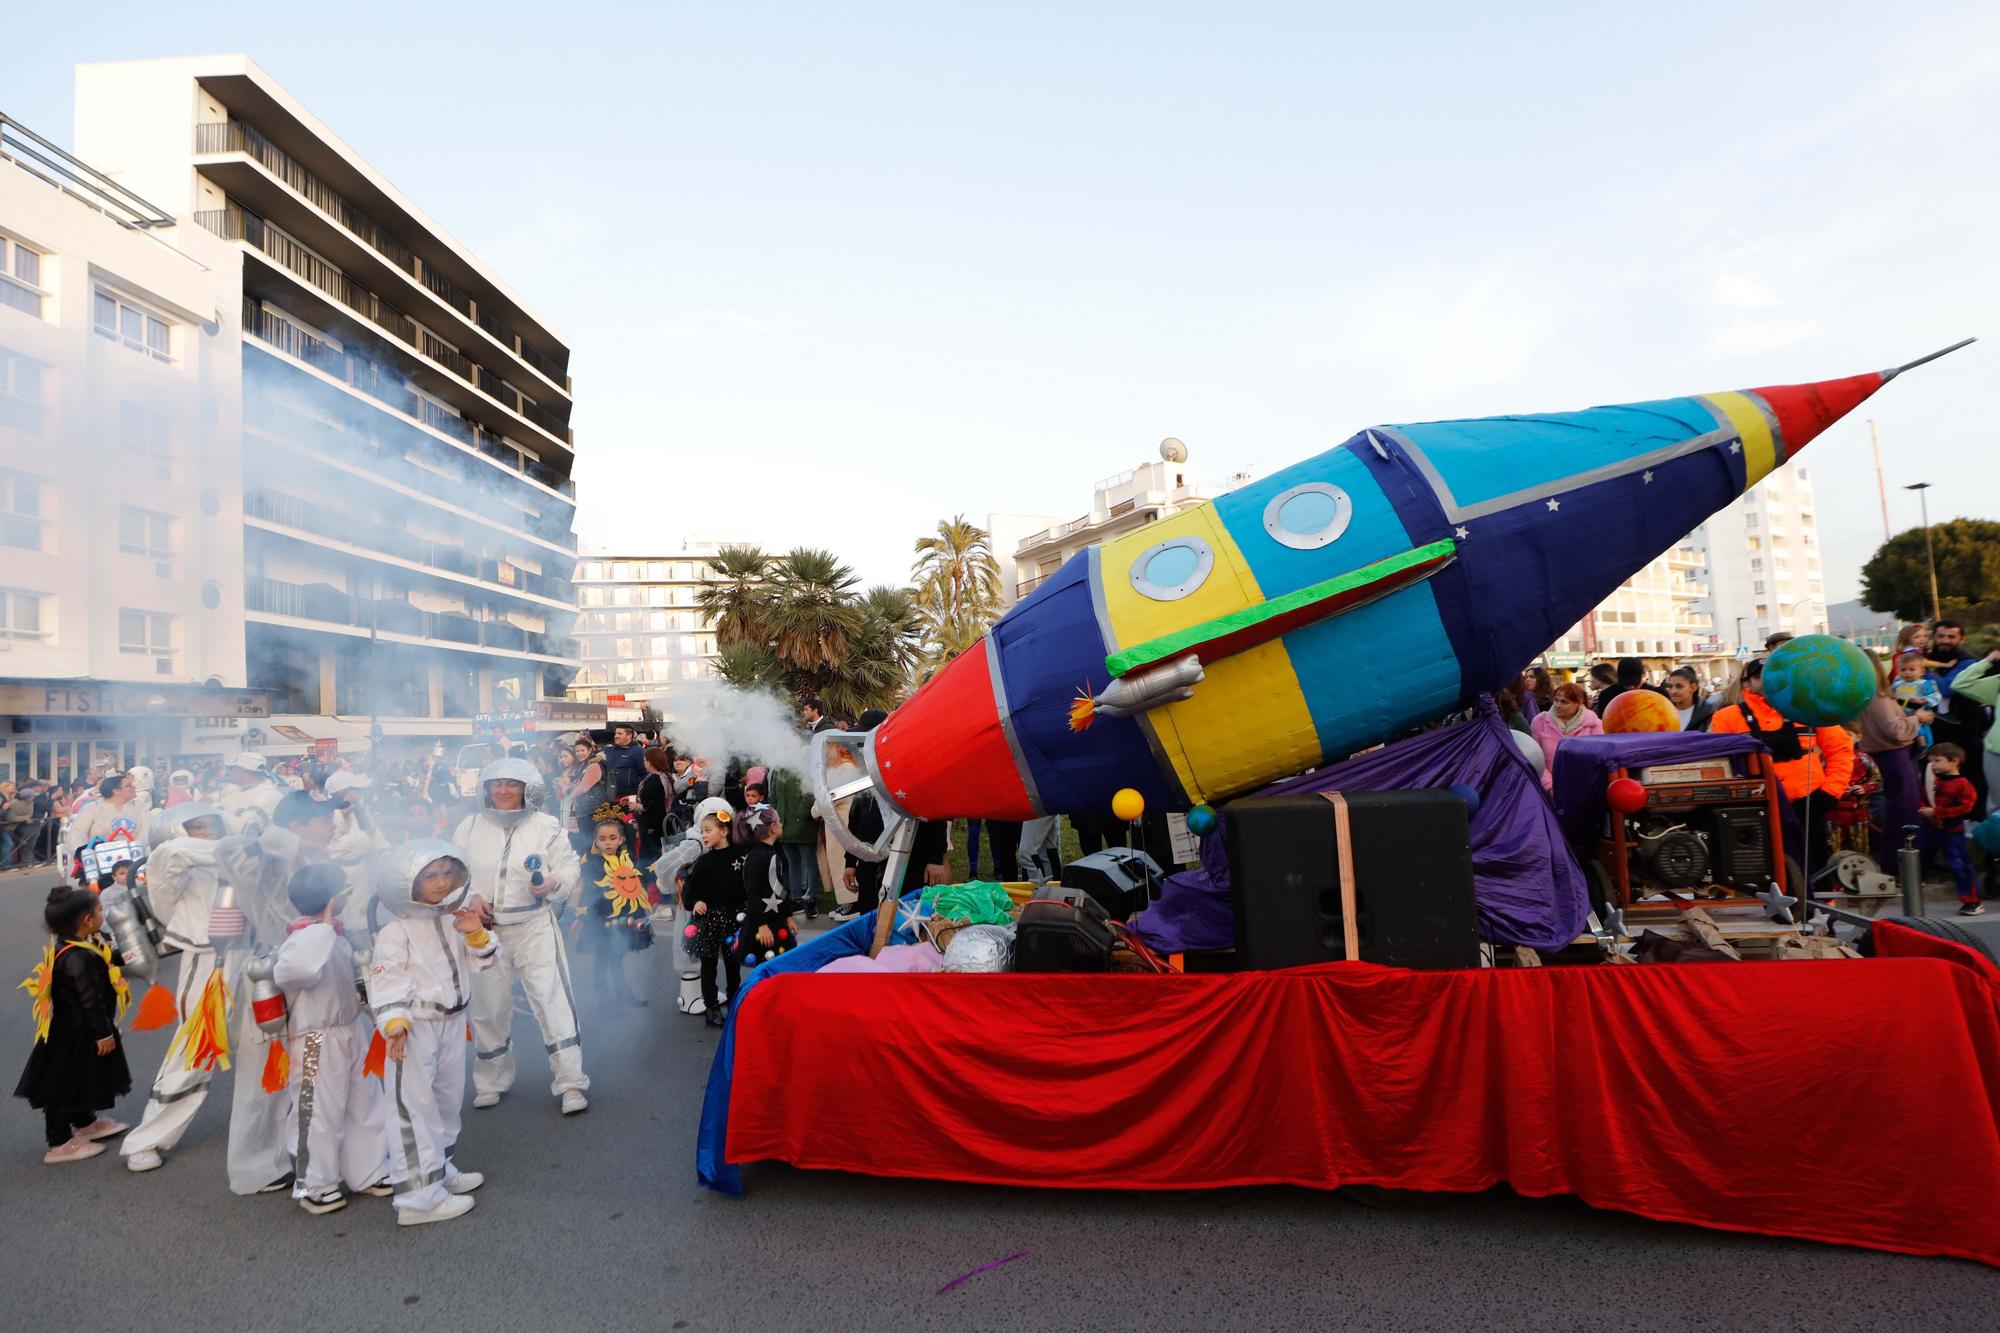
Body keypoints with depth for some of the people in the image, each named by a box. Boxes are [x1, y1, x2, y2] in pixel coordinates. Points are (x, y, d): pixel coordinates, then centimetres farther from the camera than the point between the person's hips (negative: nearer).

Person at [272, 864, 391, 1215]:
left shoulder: (337, 934, 4)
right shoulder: (301, 940, -22)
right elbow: (288, 971, -46)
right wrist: (324, 927, -38)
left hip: (352, 1031, 9)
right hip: (317, 1041, -9)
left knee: (363, 1106, 18)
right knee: (319, 1114, 5)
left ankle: (369, 1173, 31)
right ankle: (314, 1186, 23)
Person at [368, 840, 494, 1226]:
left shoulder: (455, 918, 6)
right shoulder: (396, 930, -14)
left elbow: (479, 966, 9)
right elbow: (386, 979, -21)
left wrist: (477, 934, -10)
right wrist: (394, 1022, -33)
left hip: (453, 1021, 8)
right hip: (416, 1028, -8)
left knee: (447, 1100, 19)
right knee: (414, 1108, -4)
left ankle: (440, 1171, 36)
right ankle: (419, 1196, 3)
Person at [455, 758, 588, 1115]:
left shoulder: (545, 826, -5)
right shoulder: (470, 827, 2)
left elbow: (569, 865, -1)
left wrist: (554, 883, -21)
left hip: (535, 925, -3)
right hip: (486, 929, 3)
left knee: (552, 1000, -8)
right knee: (488, 1006, 14)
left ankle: (571, 1083, -1)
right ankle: (491, 1081, 35)